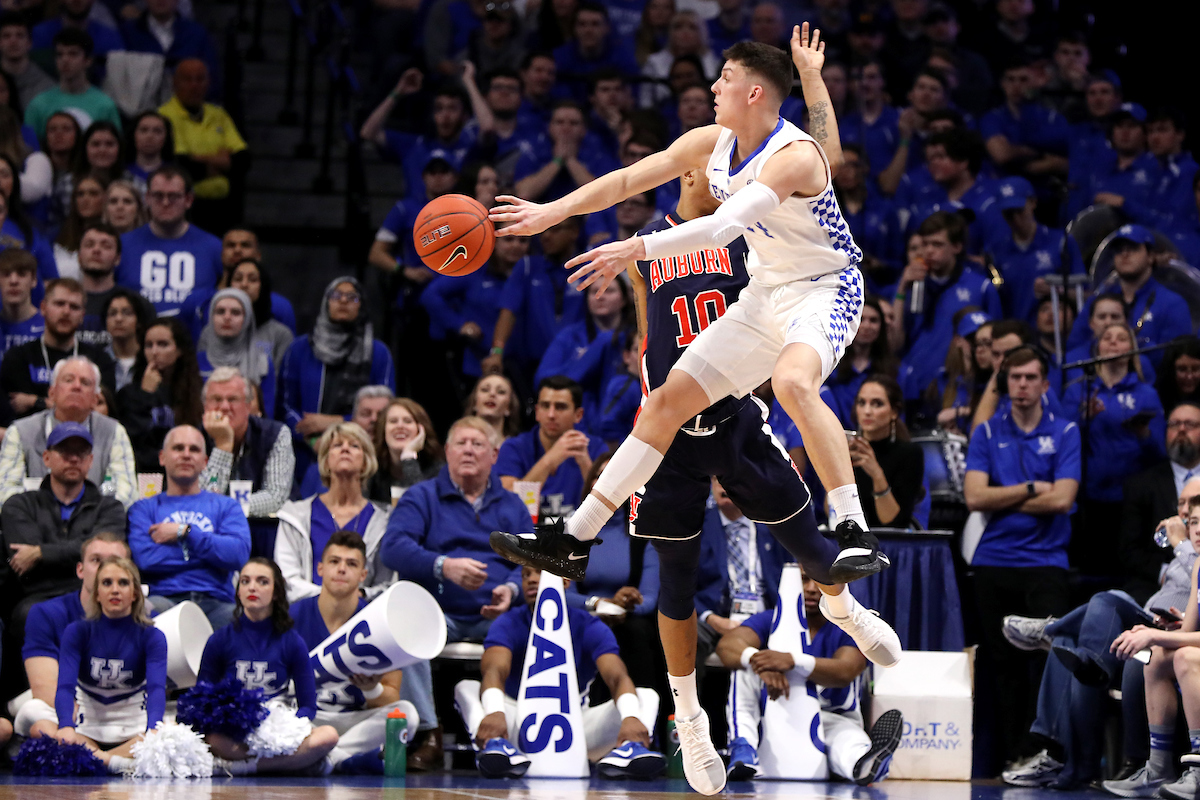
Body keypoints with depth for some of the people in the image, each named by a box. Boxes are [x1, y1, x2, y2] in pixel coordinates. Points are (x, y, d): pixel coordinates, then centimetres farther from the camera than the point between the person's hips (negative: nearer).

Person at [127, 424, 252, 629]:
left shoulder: (226, 506, 23)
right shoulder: (144, 508, 20)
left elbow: (240, 553, 2)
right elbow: (146, 558, -1)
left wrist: (184, 533, 2)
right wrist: (212, 551, 4)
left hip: (215, 603, 0)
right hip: (165, 598, 0)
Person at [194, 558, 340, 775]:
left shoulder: (292, 642, 7)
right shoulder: (220, 640, 7)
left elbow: (308, 706, 6)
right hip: (233, 735, -2)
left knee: (328, 735, -31)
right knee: (214, 739, -39)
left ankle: (237, 766, -28)